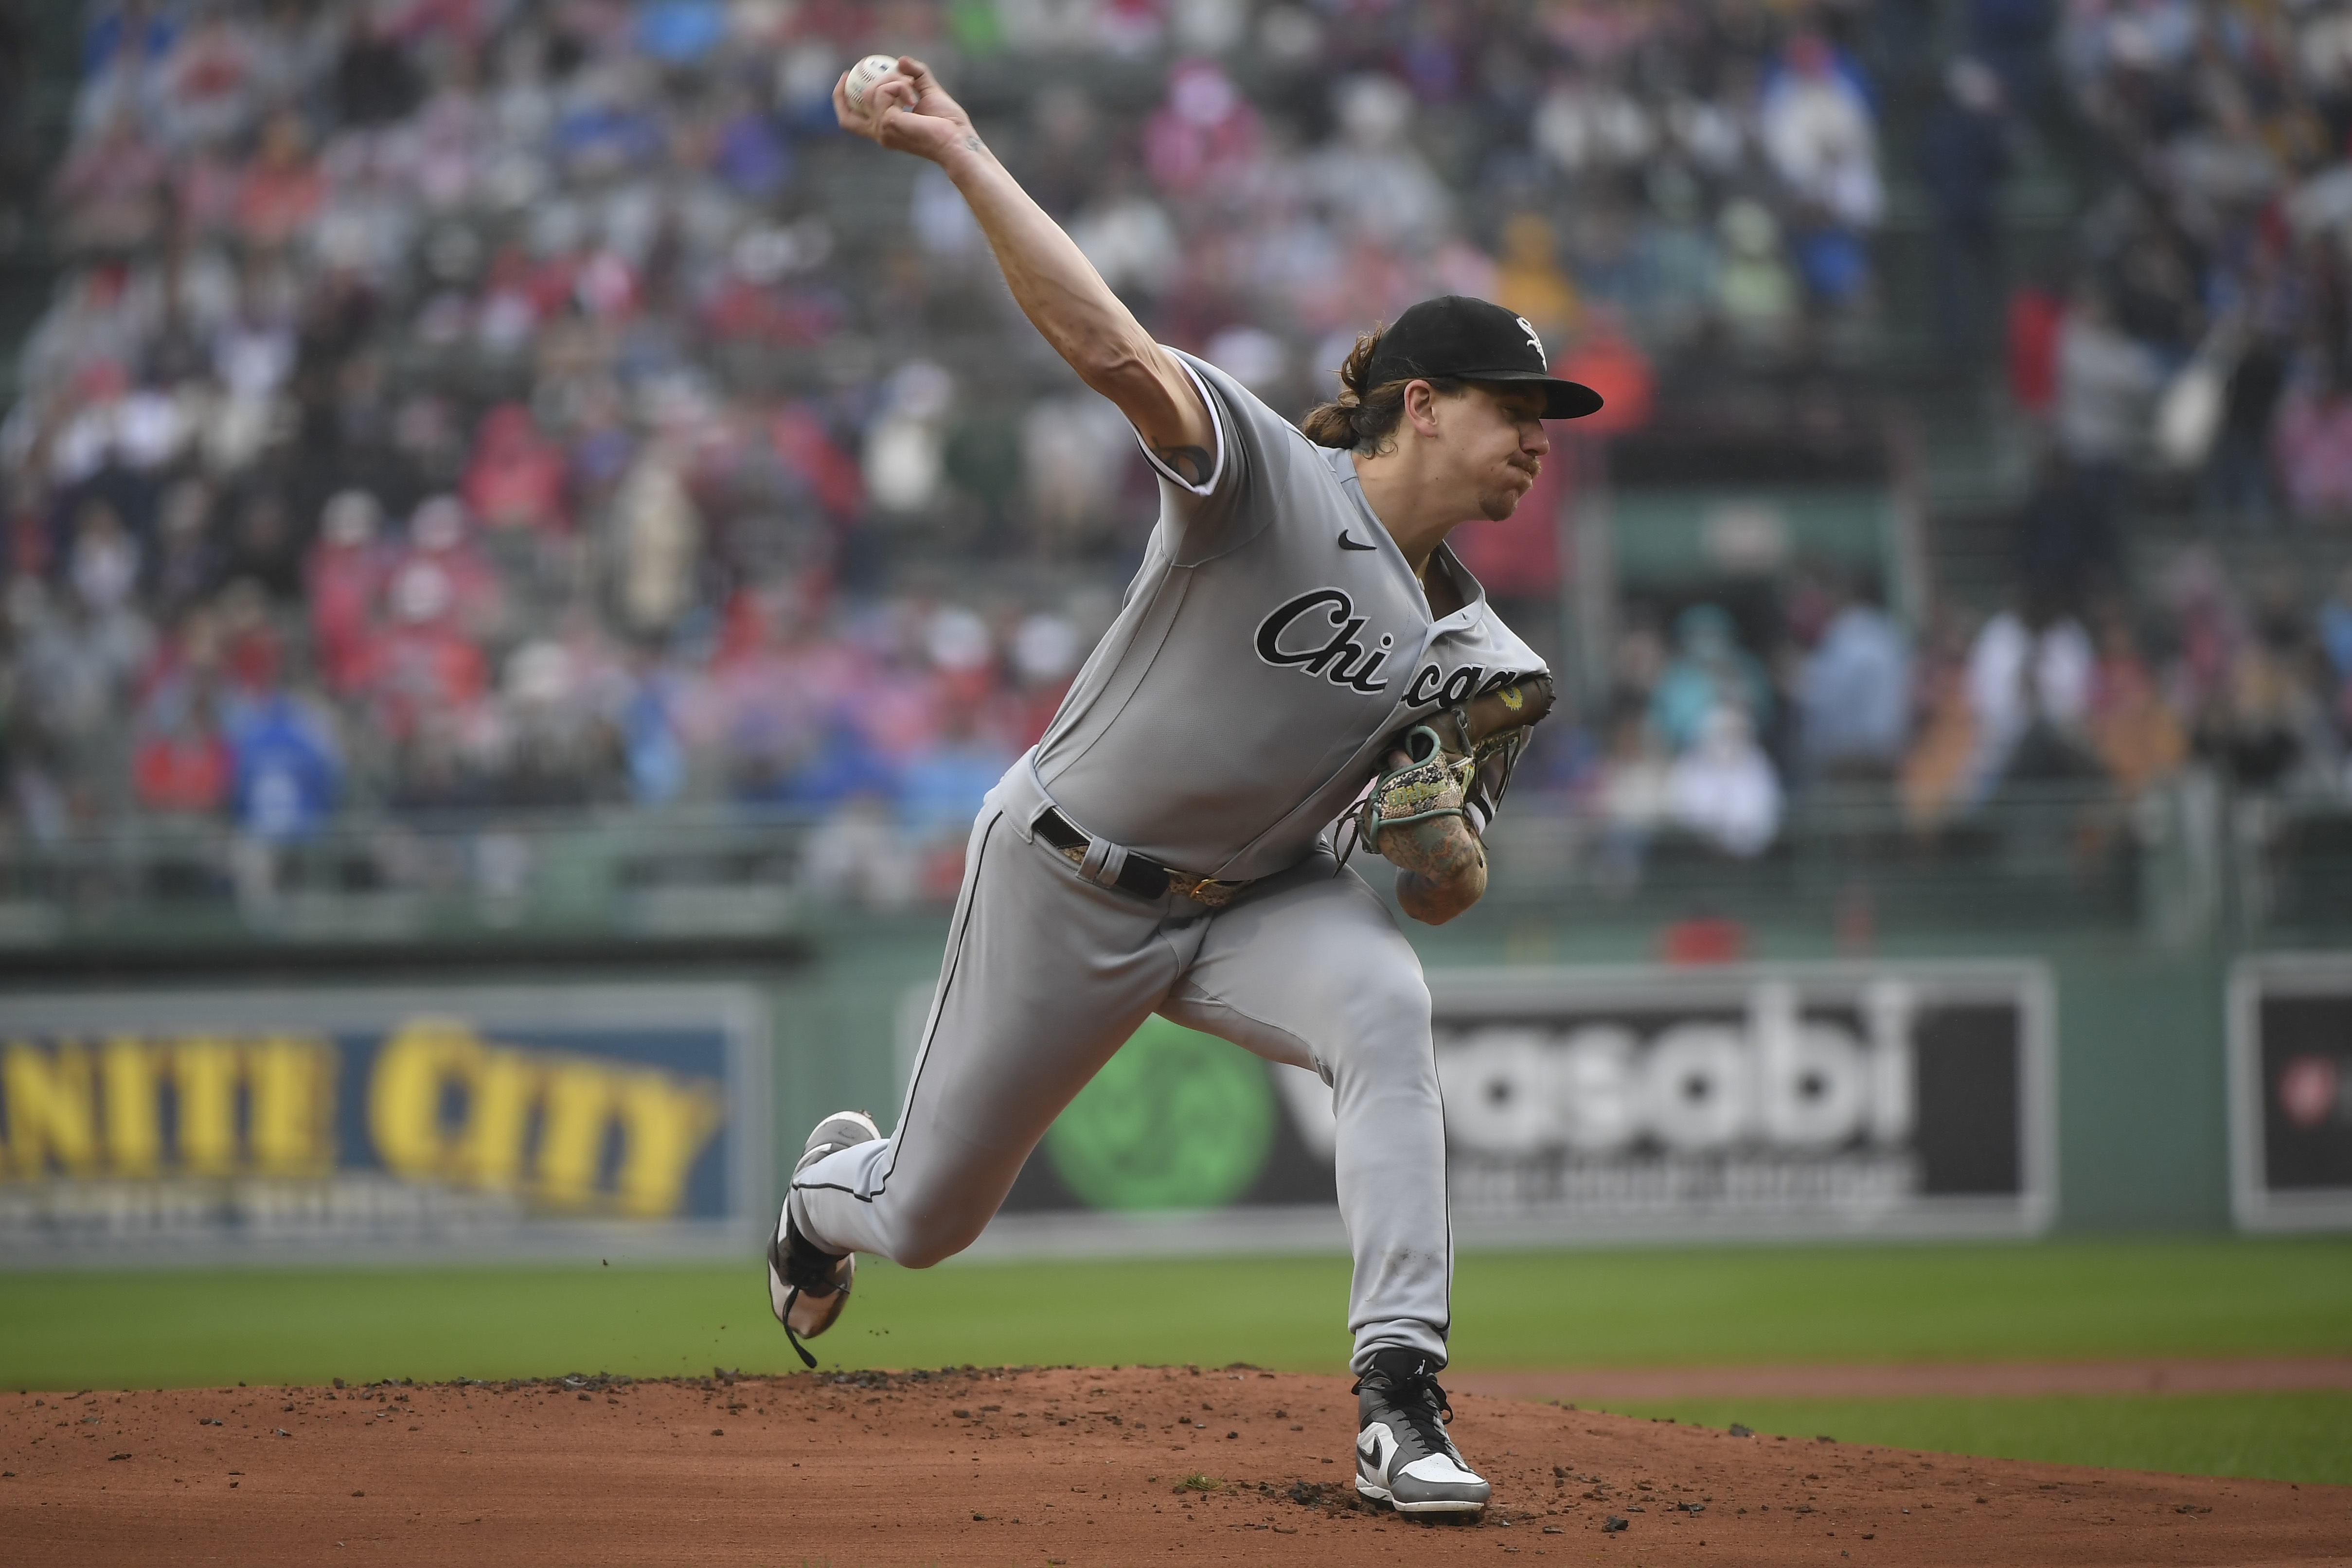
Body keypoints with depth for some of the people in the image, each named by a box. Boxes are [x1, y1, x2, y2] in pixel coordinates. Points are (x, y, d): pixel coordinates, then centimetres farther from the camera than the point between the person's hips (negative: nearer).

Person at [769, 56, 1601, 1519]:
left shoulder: (1468, 649, -3)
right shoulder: (1270, 478, -21)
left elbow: (1447, 898, 3)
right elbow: (1114, 351, -36)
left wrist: (1440, 837, -22)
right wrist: (959, 151, -46)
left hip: (1260, 896, 4)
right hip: (1068, 884, -4)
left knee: (1385, 1004, -32)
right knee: (927, 1219, 10)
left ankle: (1401, 1401, -33)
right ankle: (832, 1186, 52)